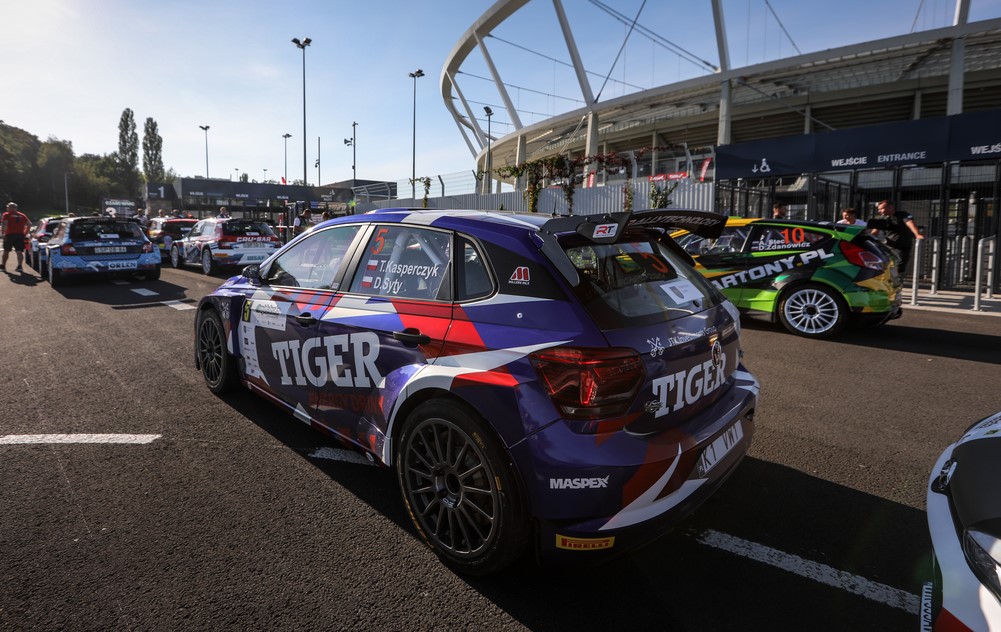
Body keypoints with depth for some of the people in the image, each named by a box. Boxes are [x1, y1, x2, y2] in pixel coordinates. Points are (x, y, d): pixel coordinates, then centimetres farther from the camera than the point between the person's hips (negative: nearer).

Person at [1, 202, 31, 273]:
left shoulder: (6, 215, 1)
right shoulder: (22, 215, 12)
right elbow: (29, 224, 7)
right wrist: (25, 234, 11)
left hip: (10, 235, -2)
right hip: (20, 235, 2)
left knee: (6, 251, 12)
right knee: (19, 251, -2)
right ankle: (19, 266, -14)